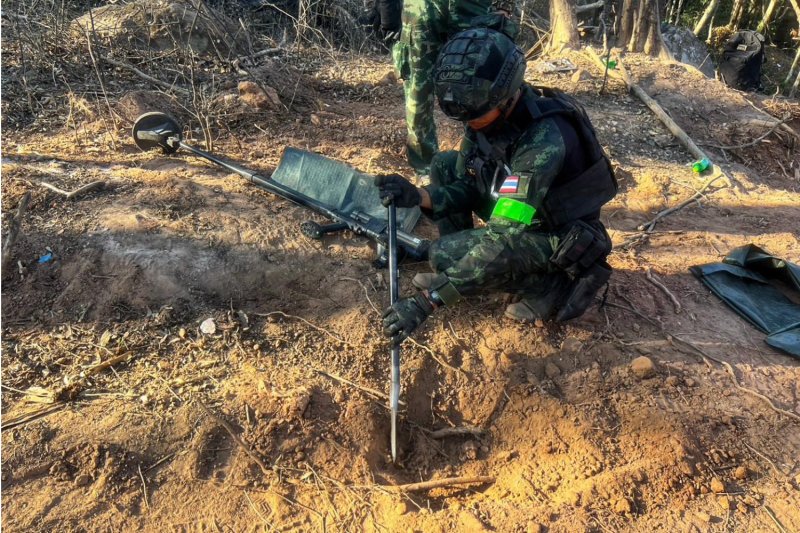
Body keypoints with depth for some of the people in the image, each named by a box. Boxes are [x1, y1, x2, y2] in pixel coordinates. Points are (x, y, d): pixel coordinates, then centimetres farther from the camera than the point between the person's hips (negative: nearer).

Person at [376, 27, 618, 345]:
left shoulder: (545, 138, -35)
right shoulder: (489, 113, -10)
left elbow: (504, 238, -39)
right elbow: (465, 187, -2)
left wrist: (426, 301, -43)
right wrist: (418, 196, -24)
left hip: (560, 236, -8)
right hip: (523, 212, 8)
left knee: (446, 254, -24)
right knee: (444, 166, -1)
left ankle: (555, 286, -7)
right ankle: (459, 270, 6)